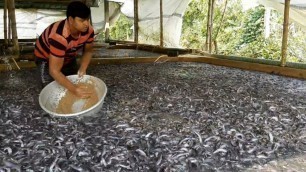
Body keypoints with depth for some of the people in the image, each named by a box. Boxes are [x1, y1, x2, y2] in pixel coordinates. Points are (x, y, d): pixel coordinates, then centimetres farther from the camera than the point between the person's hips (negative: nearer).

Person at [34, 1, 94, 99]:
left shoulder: (88, 30, -26)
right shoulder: (59, 37, -45)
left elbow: (88, 51, -7)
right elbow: (54, 71, -43)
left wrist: (82, 69, -24)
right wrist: (74, 89, -49)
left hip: (68, 57, 6)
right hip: (46, 57, -6)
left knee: (77, 81, 6)